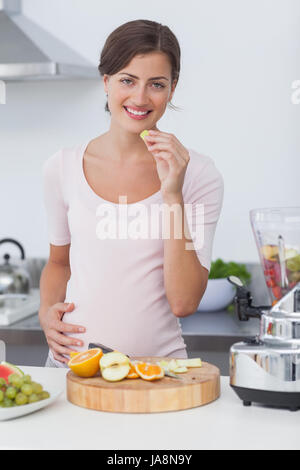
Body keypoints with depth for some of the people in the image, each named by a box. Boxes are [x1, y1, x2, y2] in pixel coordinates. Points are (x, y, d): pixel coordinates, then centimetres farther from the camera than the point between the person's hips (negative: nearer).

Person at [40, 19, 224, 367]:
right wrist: (47, 312, 0)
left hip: (158, 361, -1)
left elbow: (184, 303, -10)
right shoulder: (63, 168, 2)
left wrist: (172, 194, -15)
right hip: (73, 358, 2)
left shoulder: (198, 174, -4)